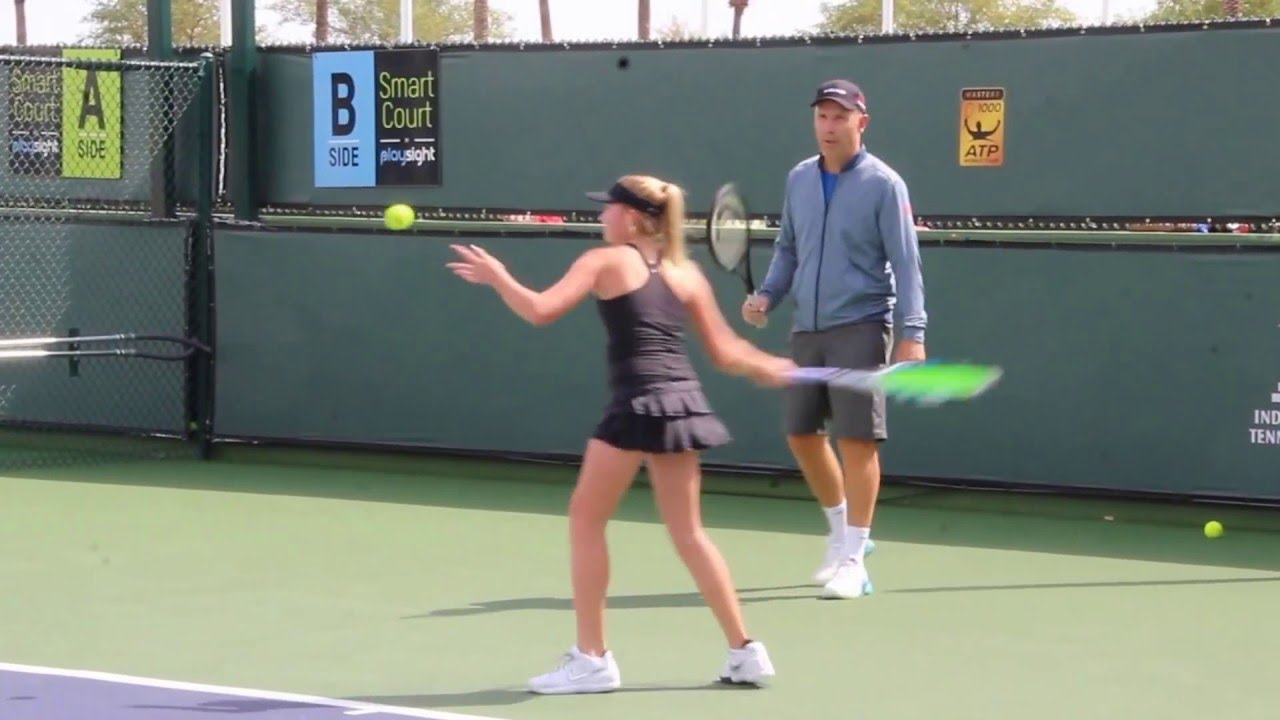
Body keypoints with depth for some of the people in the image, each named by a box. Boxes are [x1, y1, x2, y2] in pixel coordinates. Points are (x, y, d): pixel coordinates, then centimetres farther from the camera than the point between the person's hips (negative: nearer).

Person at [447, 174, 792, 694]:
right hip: (683, 403, 6)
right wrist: (774, 369, 28)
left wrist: (497, 277, 7)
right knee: (687, 531, 15)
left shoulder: (604, 261, 1)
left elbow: (539, 311, -9)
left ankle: (592, 658, 5)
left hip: (637, 405, -6)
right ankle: (745, 652, 14)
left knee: (586, 520, 6)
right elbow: (725, 351, 14)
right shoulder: (685, 273, 16)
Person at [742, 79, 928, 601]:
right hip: (807, 327, 6)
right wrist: (768, 295, 2)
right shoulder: (799, 179, 9)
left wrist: (913, 332, -16)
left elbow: (905, 262, -9)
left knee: (856, 439, -7)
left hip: (859, 327, -6)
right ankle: (842, 533, 30)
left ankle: (853, 561, -1)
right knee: (801, 434, 10)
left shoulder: (882, 184, -7)